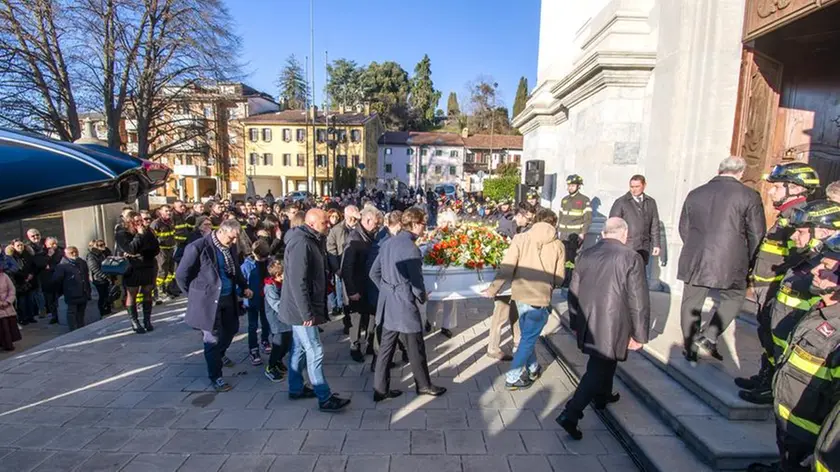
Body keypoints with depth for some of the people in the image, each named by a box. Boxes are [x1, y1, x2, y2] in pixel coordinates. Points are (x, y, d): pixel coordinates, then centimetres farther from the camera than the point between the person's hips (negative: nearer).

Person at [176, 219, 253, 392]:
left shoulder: (230, 246, 1)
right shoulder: (198, 247, -19)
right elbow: (181, 275, -10)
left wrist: (244, 286, 7)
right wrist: (195, 296, -2)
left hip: (228, 298, 7)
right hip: (209, 301, -7)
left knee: (231, 329, 21)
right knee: (213, 339, 2)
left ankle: (220, 354, 51)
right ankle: (215, 377, 18)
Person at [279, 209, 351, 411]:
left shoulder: (310, 241, 11)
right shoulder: (301, 244, -22)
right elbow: (298, 281, -26)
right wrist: (307, 312, -23)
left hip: (302, 308, 10)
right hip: (302, 309, -10)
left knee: (299, 349, 18)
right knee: (315, 352, -4)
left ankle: (296, 388, 31)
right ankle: (325, 399, 5)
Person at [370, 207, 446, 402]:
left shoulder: (388, 243, 5)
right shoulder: (411, 248, -20)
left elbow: (374, 273, 10)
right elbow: (416, 281, -18)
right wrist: (422, 298, 2)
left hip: (387, 304, 8)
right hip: (405, 305, -8)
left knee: (386, 347, 15)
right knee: (415, 349, 10)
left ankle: (380, 389, 23)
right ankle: (424, 385, 28)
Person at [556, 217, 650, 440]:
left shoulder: (586, 254, 3)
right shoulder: (631, 257, -12)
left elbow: (573, 292, 9)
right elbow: (639, 301, -11)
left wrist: (575, 323, 20)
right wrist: (639, 334, -2)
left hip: (587, 324, 6)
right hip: (612, 327, -6)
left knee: (603, 361, 28)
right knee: (598, 369, 1)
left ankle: (602, 396, 48)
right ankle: (570, 414, -4)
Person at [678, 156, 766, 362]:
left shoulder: (695, 193, 6)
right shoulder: (749, 196, -5)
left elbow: (684, 228, 12)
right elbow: (757, 234, -2)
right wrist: (747, 260, 12)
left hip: (694, 260, 3)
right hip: (729, 263, -3)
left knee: (691, 303, 12)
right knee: (733, 298, 19)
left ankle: (690, 348, 19)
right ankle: (709, 337, 5)